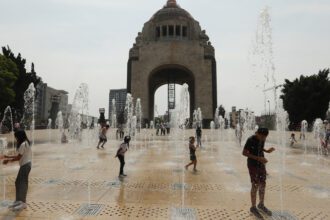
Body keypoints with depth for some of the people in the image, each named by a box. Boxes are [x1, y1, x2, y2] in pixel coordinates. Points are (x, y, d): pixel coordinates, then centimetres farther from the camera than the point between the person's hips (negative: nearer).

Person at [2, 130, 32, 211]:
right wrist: (9, 157, 14)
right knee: (18, 182, 15)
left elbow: (18, 158, -14)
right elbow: (19, 156, 16)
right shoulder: (25, 143, 12)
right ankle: (18, 200, 24)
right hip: (25, 165, 10)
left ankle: (23, 203, 4)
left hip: (25, 165, -10)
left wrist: (8, 160, -1)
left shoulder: (23, 144, -18)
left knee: (23, 183, -4)